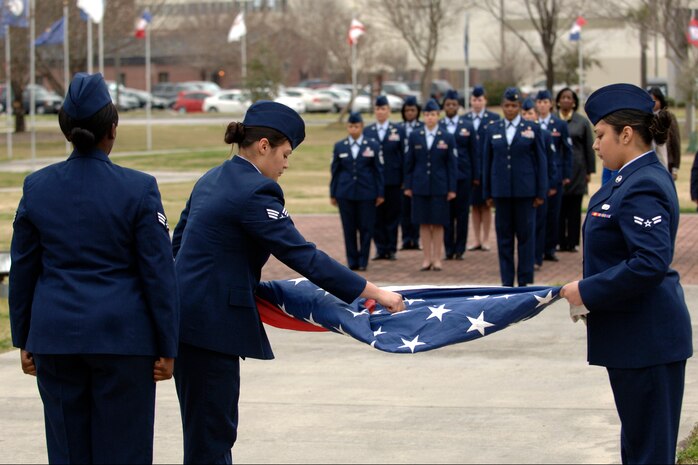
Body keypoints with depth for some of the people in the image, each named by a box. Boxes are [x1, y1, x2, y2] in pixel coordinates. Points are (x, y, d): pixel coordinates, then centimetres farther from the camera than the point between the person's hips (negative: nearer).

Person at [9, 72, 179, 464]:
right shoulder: (139, 189, -8)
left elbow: (23, 270, 8)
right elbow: (159, 273, -6)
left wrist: (23, 339, 16)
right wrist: (167, 347, 1)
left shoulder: (37, 187, 2)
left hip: (55, 337, 3)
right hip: (123, 337, -3)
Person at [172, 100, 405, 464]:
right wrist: (372, 292, -17)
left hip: (188, 310, 10)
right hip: (210, 321, -10)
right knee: (211, 434, -5)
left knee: (215, 427, 14)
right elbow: (303, 256, -19)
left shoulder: (213, 180, 13)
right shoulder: (255, 191, -16)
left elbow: (178, 242, 21)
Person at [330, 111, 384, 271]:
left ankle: (363, 261, 8)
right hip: (345, 194, 1)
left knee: (366, 228, 0)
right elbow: (335, 171, 10)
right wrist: (333, 194, 8)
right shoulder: (339, 147, 8)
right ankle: (352, 261, 10)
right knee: (349, 228, 3)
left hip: (366, 193, -1)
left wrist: (380, 193, 0)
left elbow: (378, 170, 4)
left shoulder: (373, 146, 4)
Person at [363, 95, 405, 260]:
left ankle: (391, 248, 10)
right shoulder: (367, 131, 7)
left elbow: (403, 156, 3)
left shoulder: (398, 131, 4)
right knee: (376, 216, 3)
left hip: (393, 180, -1)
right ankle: (380, 248, 10)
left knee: (392, 215, 3)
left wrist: (404, 180, -2)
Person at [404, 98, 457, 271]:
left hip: (439, 187, -1)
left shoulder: (447, 138, 2)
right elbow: (409, 163, 7)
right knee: (424, 223, 4)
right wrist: (408, 185, 3)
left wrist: (452, 189, -3)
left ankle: (437, 259, 8)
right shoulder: (414, 136, 6)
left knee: (438, 224, 1)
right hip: (420, 186, 1)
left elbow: (452, 165, 1)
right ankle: (427, 258, 10)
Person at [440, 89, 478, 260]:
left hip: (463, 175, 0)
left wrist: (476, 175, 3)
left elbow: (474, 153, 7)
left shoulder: (468, 126, 6)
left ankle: (459, 249, 7)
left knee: (462, 213, 2)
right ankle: (449, 249, 7)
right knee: (446, 213, 1)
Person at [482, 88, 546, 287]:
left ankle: (525, 280, 5)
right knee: (504, 235, 4)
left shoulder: (532, 129, 3)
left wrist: (541, 193, -3)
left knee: (526, 235, 0)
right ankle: (506, 280, 9)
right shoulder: (492, 130, 9)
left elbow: (541, 161, 2)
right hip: (501, 191, 2)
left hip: (525, 190, -2)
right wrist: (487, 193, 7)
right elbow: (487, 163, 10)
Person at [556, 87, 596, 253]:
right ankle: (559, 241, 4)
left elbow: (589, 148, 6)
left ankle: (573, 242, 6)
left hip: (576, 170, 0)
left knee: (574, 208, 2)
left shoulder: (582, 122, 5)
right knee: (558, 207, -1)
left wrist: (589, 171, 1)